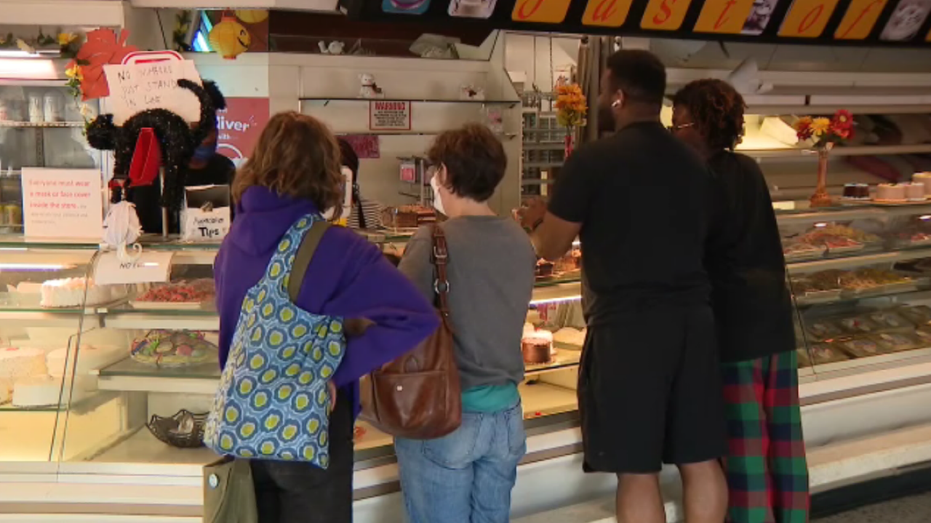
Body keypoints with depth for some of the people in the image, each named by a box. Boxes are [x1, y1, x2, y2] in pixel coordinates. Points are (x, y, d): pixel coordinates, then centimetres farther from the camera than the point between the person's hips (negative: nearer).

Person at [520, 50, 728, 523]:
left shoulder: (593, 160, -9)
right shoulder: (693, 163, 10)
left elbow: (550, 247, -2)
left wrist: (536, 219, 20)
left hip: (627, 325, -6)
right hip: (692, 318, 6)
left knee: (637, 470, 0)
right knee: (700, 459, 12)